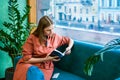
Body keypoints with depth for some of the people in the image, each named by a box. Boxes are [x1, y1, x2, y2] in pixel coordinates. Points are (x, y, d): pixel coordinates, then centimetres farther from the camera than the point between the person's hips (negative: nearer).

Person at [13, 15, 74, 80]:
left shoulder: (55, 37, 2)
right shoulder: (32, 38, -9)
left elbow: (70, 40, 17)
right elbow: (26, 59, -10)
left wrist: (69, 48, -4)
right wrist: (44, 59, -15)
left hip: (45, 67, 1)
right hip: (30, 64, -1)